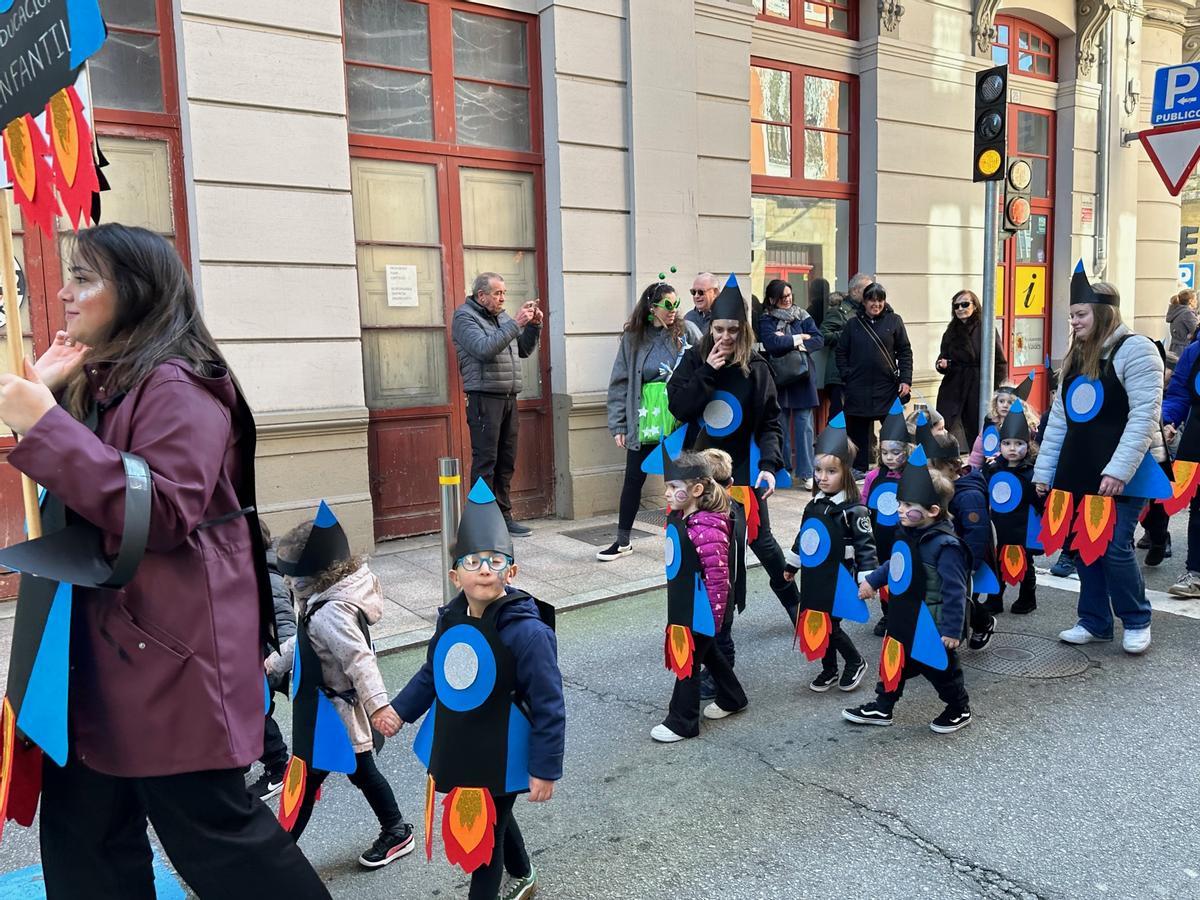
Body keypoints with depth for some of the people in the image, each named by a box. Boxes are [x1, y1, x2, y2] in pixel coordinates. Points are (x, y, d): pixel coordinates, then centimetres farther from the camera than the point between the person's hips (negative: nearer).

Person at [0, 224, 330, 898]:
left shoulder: (175, 387, -15)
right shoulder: (102, 383, 15)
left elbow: (164, 513, -26)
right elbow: (74, 495, 21)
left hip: (171, 655, -10)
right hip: (103, 649, 10)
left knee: (212, 831, 3)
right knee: (83, 836, 17)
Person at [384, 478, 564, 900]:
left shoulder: (527, 631, -25)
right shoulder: (451, 618, -5)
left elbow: (549, 706, -20)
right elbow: (432, 674, 14)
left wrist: (545, 768, -18)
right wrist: (400, 710, 11)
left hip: (500, 755, -7)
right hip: (456, 748, 7)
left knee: (484, 834, 9)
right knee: (494, 820, 27)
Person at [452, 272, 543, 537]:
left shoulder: (501, 316, 17)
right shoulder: (464, 317, -4)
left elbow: (524, 350, 19)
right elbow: (484, 348, -20)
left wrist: (534, 326, 4)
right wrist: (515, 323, -20)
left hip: (509, 398, 7)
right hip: (484, 398, -7)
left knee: (506, 462, 10)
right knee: (485, 462, -6)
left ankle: (503, 516, 18)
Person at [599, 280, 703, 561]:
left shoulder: (687, 331, -1)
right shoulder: (633, 338, 2)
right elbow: (620, 383, 3)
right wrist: (618, 425, -1)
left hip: (681, 422, -1)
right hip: (644, 424, 1)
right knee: (633, 480, 7)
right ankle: (623, 541, 20)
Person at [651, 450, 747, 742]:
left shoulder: (706, 530, -28)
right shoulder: (677, 518, 2)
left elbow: (718, 577, -24)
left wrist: (713, 616, -18)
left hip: (699, 609, -9)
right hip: (682, 604, 9)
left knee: (687, 660, 3)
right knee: (707, 651, 23)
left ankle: (682, 722, 18)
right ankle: (731, 698, 43)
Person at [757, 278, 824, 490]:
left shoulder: (802, 316, 9)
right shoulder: (766, 320, 2)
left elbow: (818, 340, -2)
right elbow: (771, 343, -15)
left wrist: (786, 341, -11)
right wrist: (799, 339, -7)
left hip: (801, 376, 1)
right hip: (779, 377, -1)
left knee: (804, 425, -3)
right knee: (780, 426, 2)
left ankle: (806, 473, 0)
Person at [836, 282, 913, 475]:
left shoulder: (894, 321, 4)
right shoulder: (853, 323, 8)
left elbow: (905, 352, 3)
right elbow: (841, 352, 11)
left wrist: (906, 379, -5)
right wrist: (847, 375, -1)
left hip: (888, 387, -1)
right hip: (858, 388, 1)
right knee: (858, 430, 5)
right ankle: (859, 469, 16)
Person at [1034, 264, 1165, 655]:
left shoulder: (1134, 350, -9)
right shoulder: (1077, 357, 14)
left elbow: (1145, 415, -16)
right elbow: (1059, 417, 16)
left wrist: (1119, 470, -23)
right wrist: (1043, 470, 13)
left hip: (1120, 475, -7)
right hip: (1077, 472, 7)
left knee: (1114, 548, -4)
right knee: (1083, 547, 10)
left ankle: (1137, 622, 18)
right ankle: (1094, 622, 23)